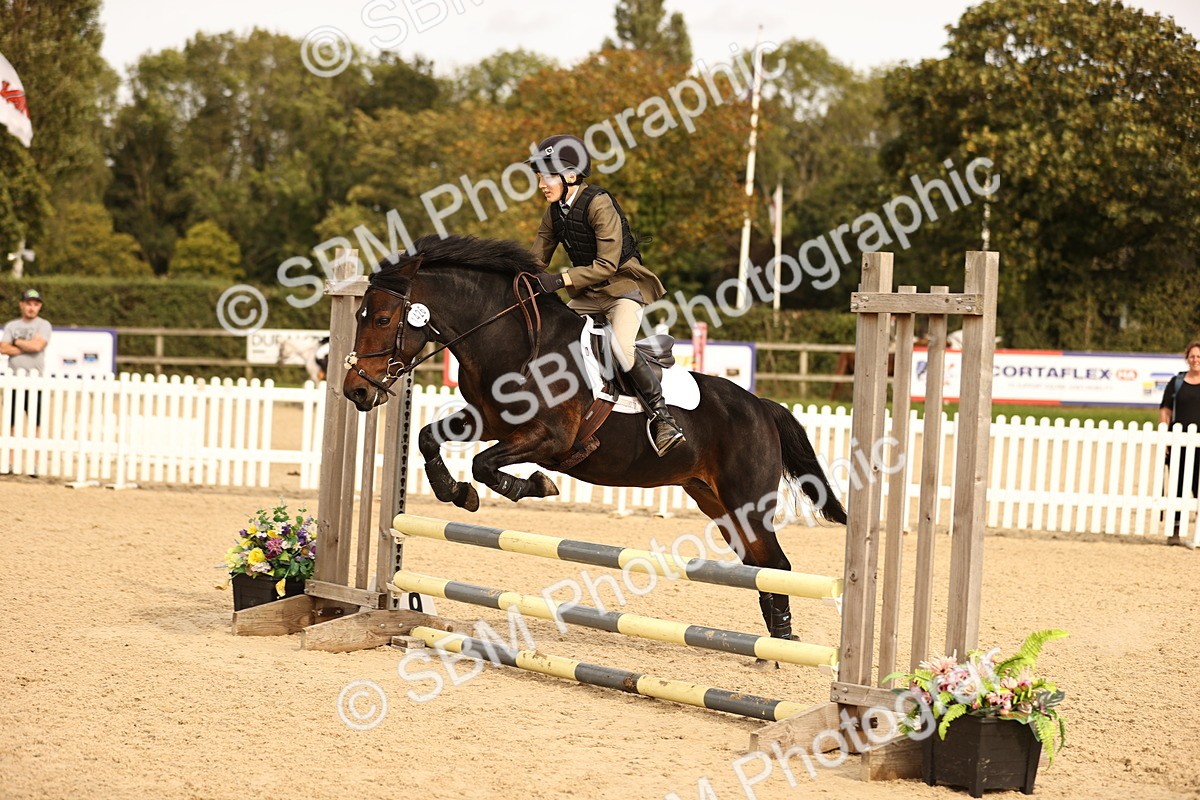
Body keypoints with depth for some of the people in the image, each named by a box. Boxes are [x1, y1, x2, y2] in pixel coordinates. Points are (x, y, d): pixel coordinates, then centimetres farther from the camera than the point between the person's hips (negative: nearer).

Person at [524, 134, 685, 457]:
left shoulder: (598, 205, -19)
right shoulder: (554, 213, 5)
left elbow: (607, 264, -23)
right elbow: (536, 260, 10)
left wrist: (560, 280, -30)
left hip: (623, 286, -8)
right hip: (587, 294, 9)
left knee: (621, 347, -30)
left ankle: (662, 417, -19)